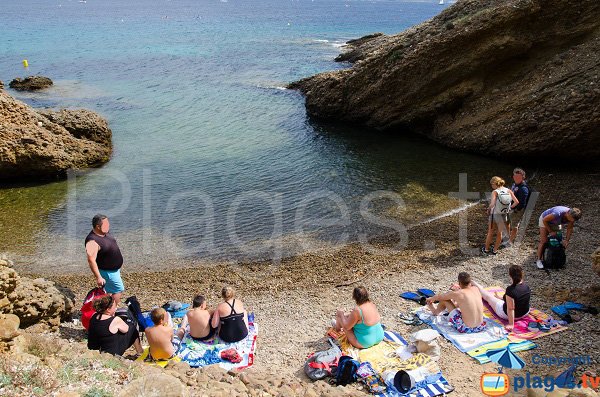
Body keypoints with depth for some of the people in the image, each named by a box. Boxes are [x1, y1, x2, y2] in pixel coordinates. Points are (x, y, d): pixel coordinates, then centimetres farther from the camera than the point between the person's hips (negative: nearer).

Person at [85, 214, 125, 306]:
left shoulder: (104, 233, -2)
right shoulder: (93, 241, -30)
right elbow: (91, 260, -31)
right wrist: (98, 277, -31)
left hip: (114, 269, 9)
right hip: (107, 271, -9)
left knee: (107, 291, 20)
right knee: (119, 290, 0)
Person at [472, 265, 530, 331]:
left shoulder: (510, 290, -33)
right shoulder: (527, 287, -11)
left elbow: (510, 308, -32)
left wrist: (511, 324, -24)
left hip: (508, 314, -5)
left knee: (488, 296, 18)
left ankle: (477, 287, 48)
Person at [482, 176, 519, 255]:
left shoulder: (495, 192, -16)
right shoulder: (509, 191, -4)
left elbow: (492, 204, -27)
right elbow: (516, 202, -9)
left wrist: (488, 210, -8)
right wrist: (509, 208, 5)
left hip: (494, 214, -3)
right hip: (504, 216, 3)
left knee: (490, 233, 15)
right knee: (499, 233, 20)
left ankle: (486, 249, 29)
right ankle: (495, 250, 30)